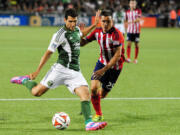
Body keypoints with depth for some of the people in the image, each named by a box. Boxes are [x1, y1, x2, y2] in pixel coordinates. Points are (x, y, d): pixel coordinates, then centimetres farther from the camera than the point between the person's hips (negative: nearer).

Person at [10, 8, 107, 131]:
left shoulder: (76, 29, 12)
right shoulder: (60, 34, -11)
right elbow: (49, 53, -7)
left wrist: (95, 25, 34)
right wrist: (37, 71, -6)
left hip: (75, 72, 6)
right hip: (61, 69, -6)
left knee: (85, 93, -15)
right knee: (37, 92, -3)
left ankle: (89, 123, -17)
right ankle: (26, 81, 28)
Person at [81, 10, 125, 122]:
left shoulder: (116, 34, -24)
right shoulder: (98, 32, -6)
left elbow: (117, 56, -25)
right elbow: (82, 43, 4)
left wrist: (104, 69, -30)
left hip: (114, 67, -4)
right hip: (102, 62, 4)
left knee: (102, 95, 2)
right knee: (93, 88, -14)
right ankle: (98, 114, 6)